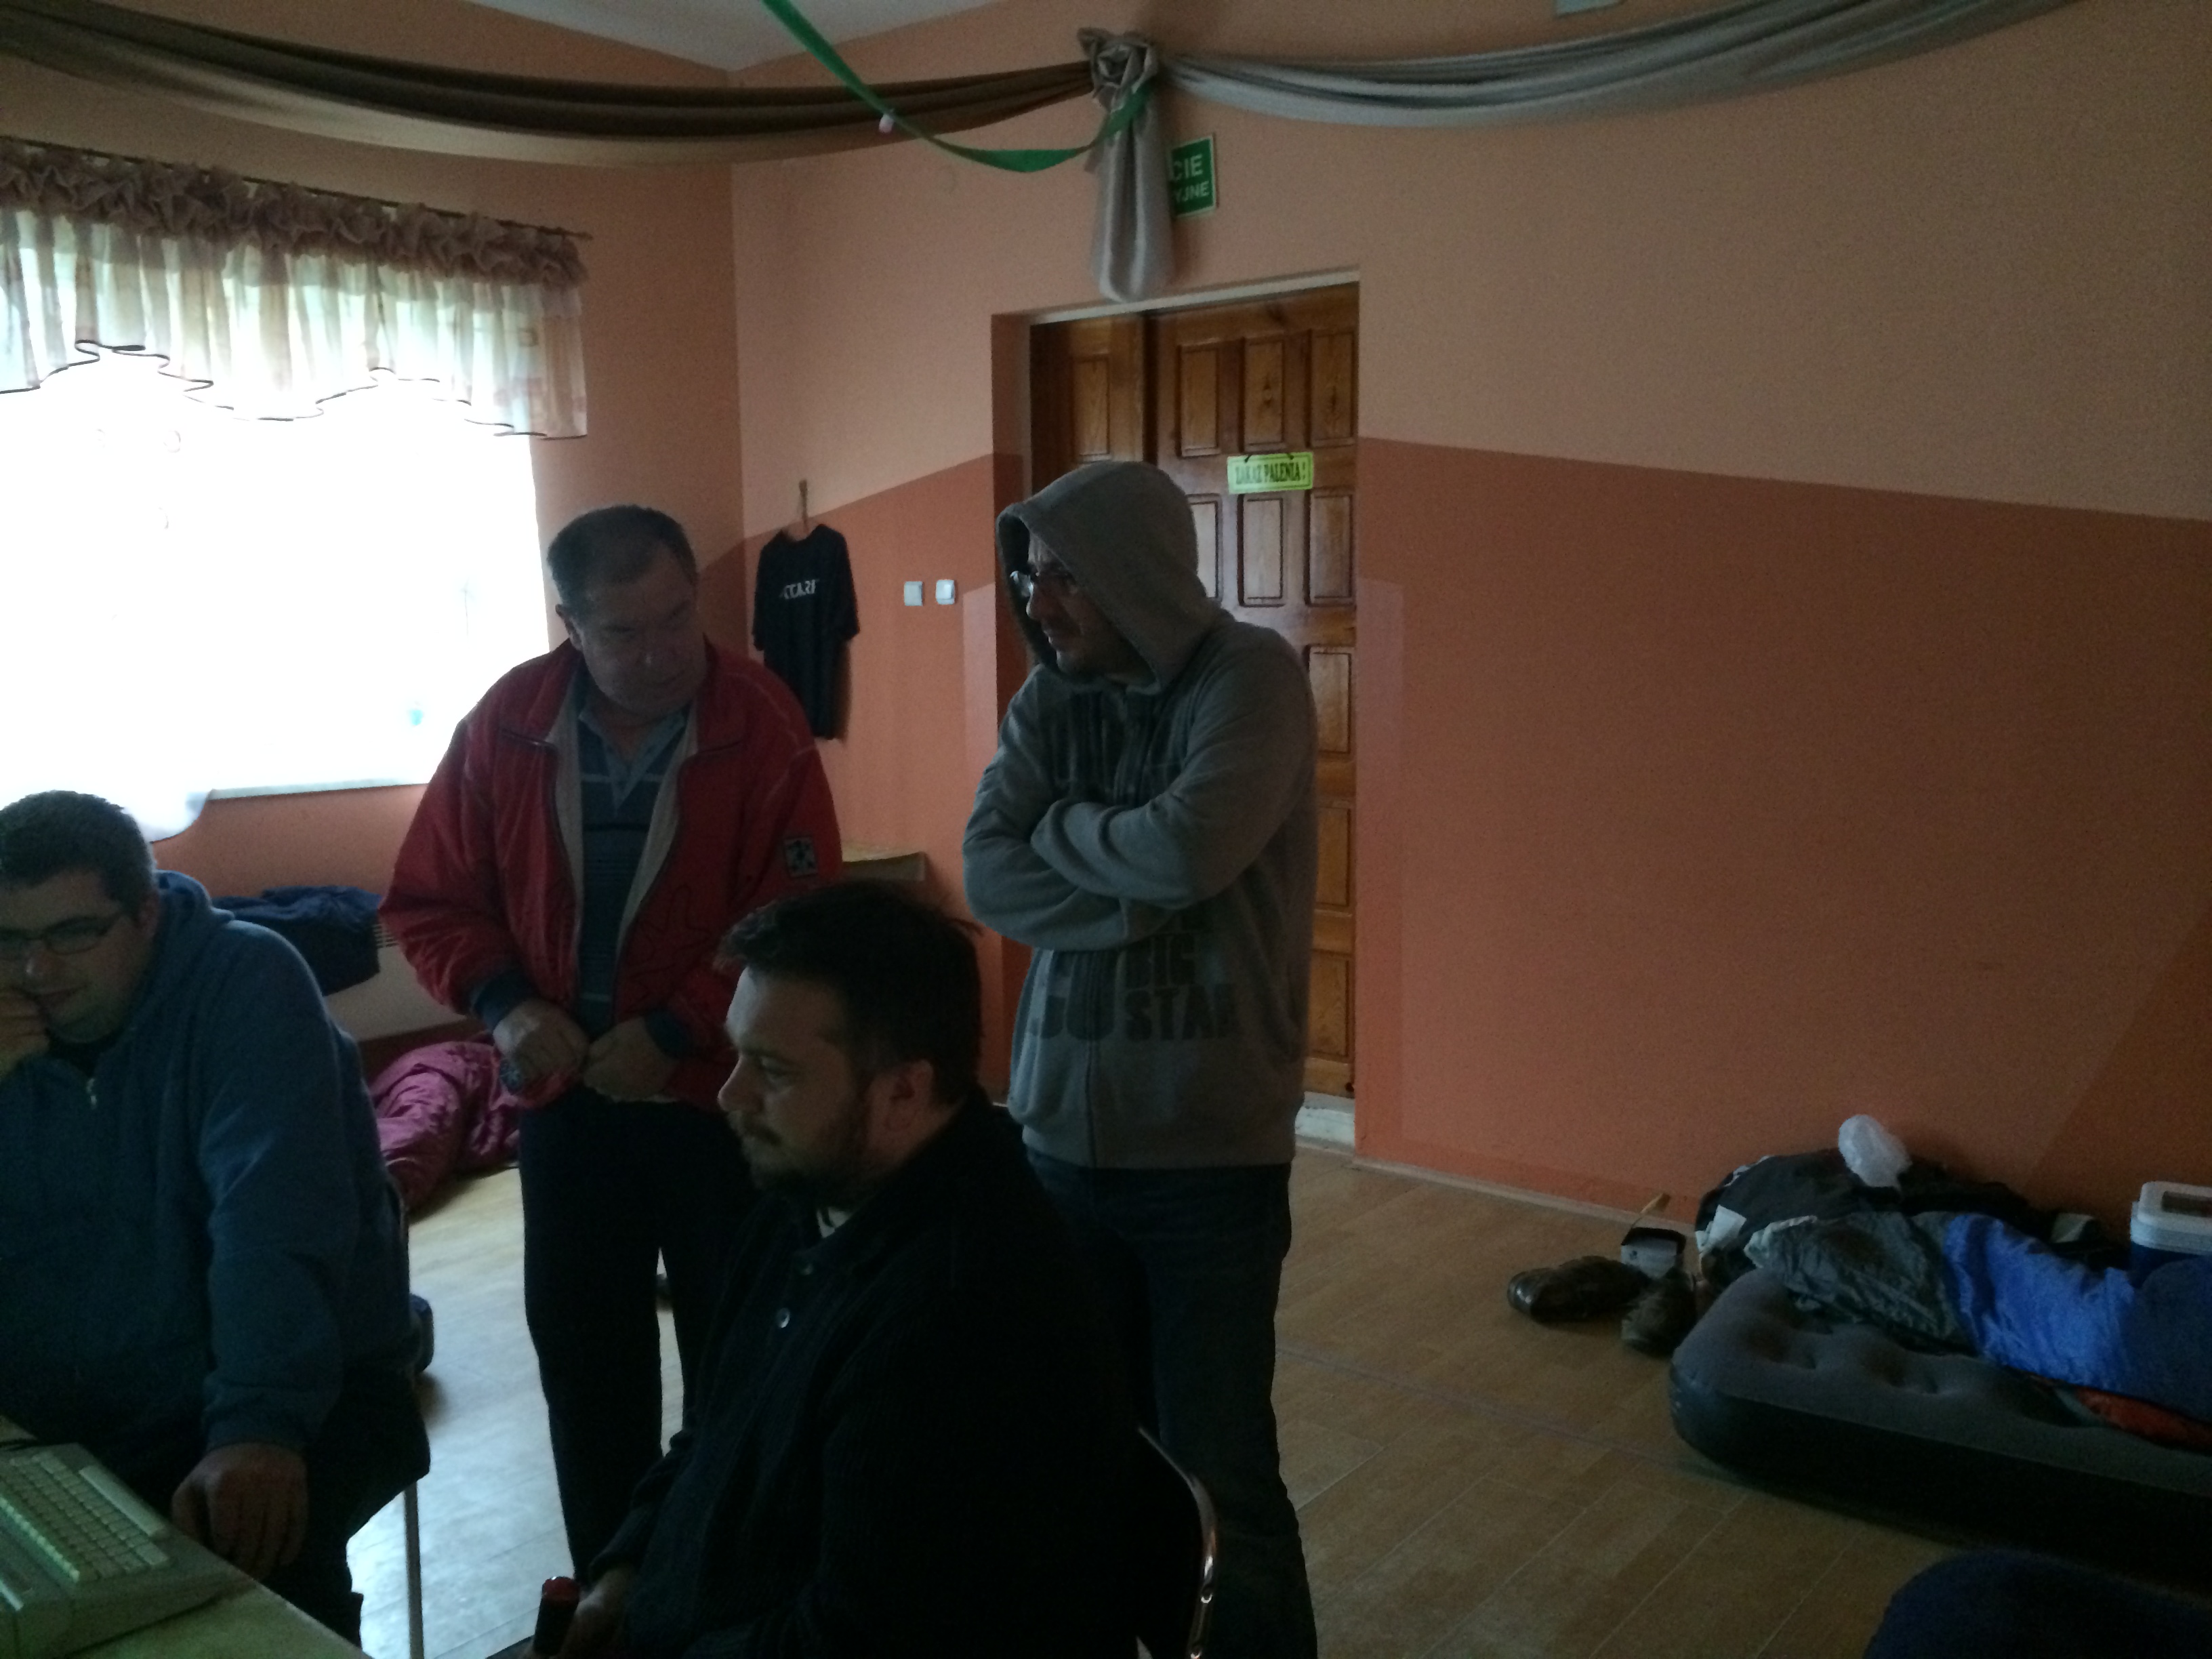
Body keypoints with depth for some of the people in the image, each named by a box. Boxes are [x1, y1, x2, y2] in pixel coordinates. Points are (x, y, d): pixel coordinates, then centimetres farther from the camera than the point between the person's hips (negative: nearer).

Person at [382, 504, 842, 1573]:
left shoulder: (763, 728, -15)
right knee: (583, 1354, 16)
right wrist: (504, 1003, -14)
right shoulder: (506, 725, -6)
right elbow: (431, 899, 2)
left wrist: (672, 1033, -19)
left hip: (723, 1095, -3)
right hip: (568, 1095, 4)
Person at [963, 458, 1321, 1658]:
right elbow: (990, 880, -4)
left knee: (1217, 1472, 4)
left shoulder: (1250, 676, -8)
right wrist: (1141, 897, -16)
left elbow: (1189, 850, -24)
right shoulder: (1048, 700, 7)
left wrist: (1062, 826, -6)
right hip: (1063, 1133, 5)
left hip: (1211, 1148, -5)